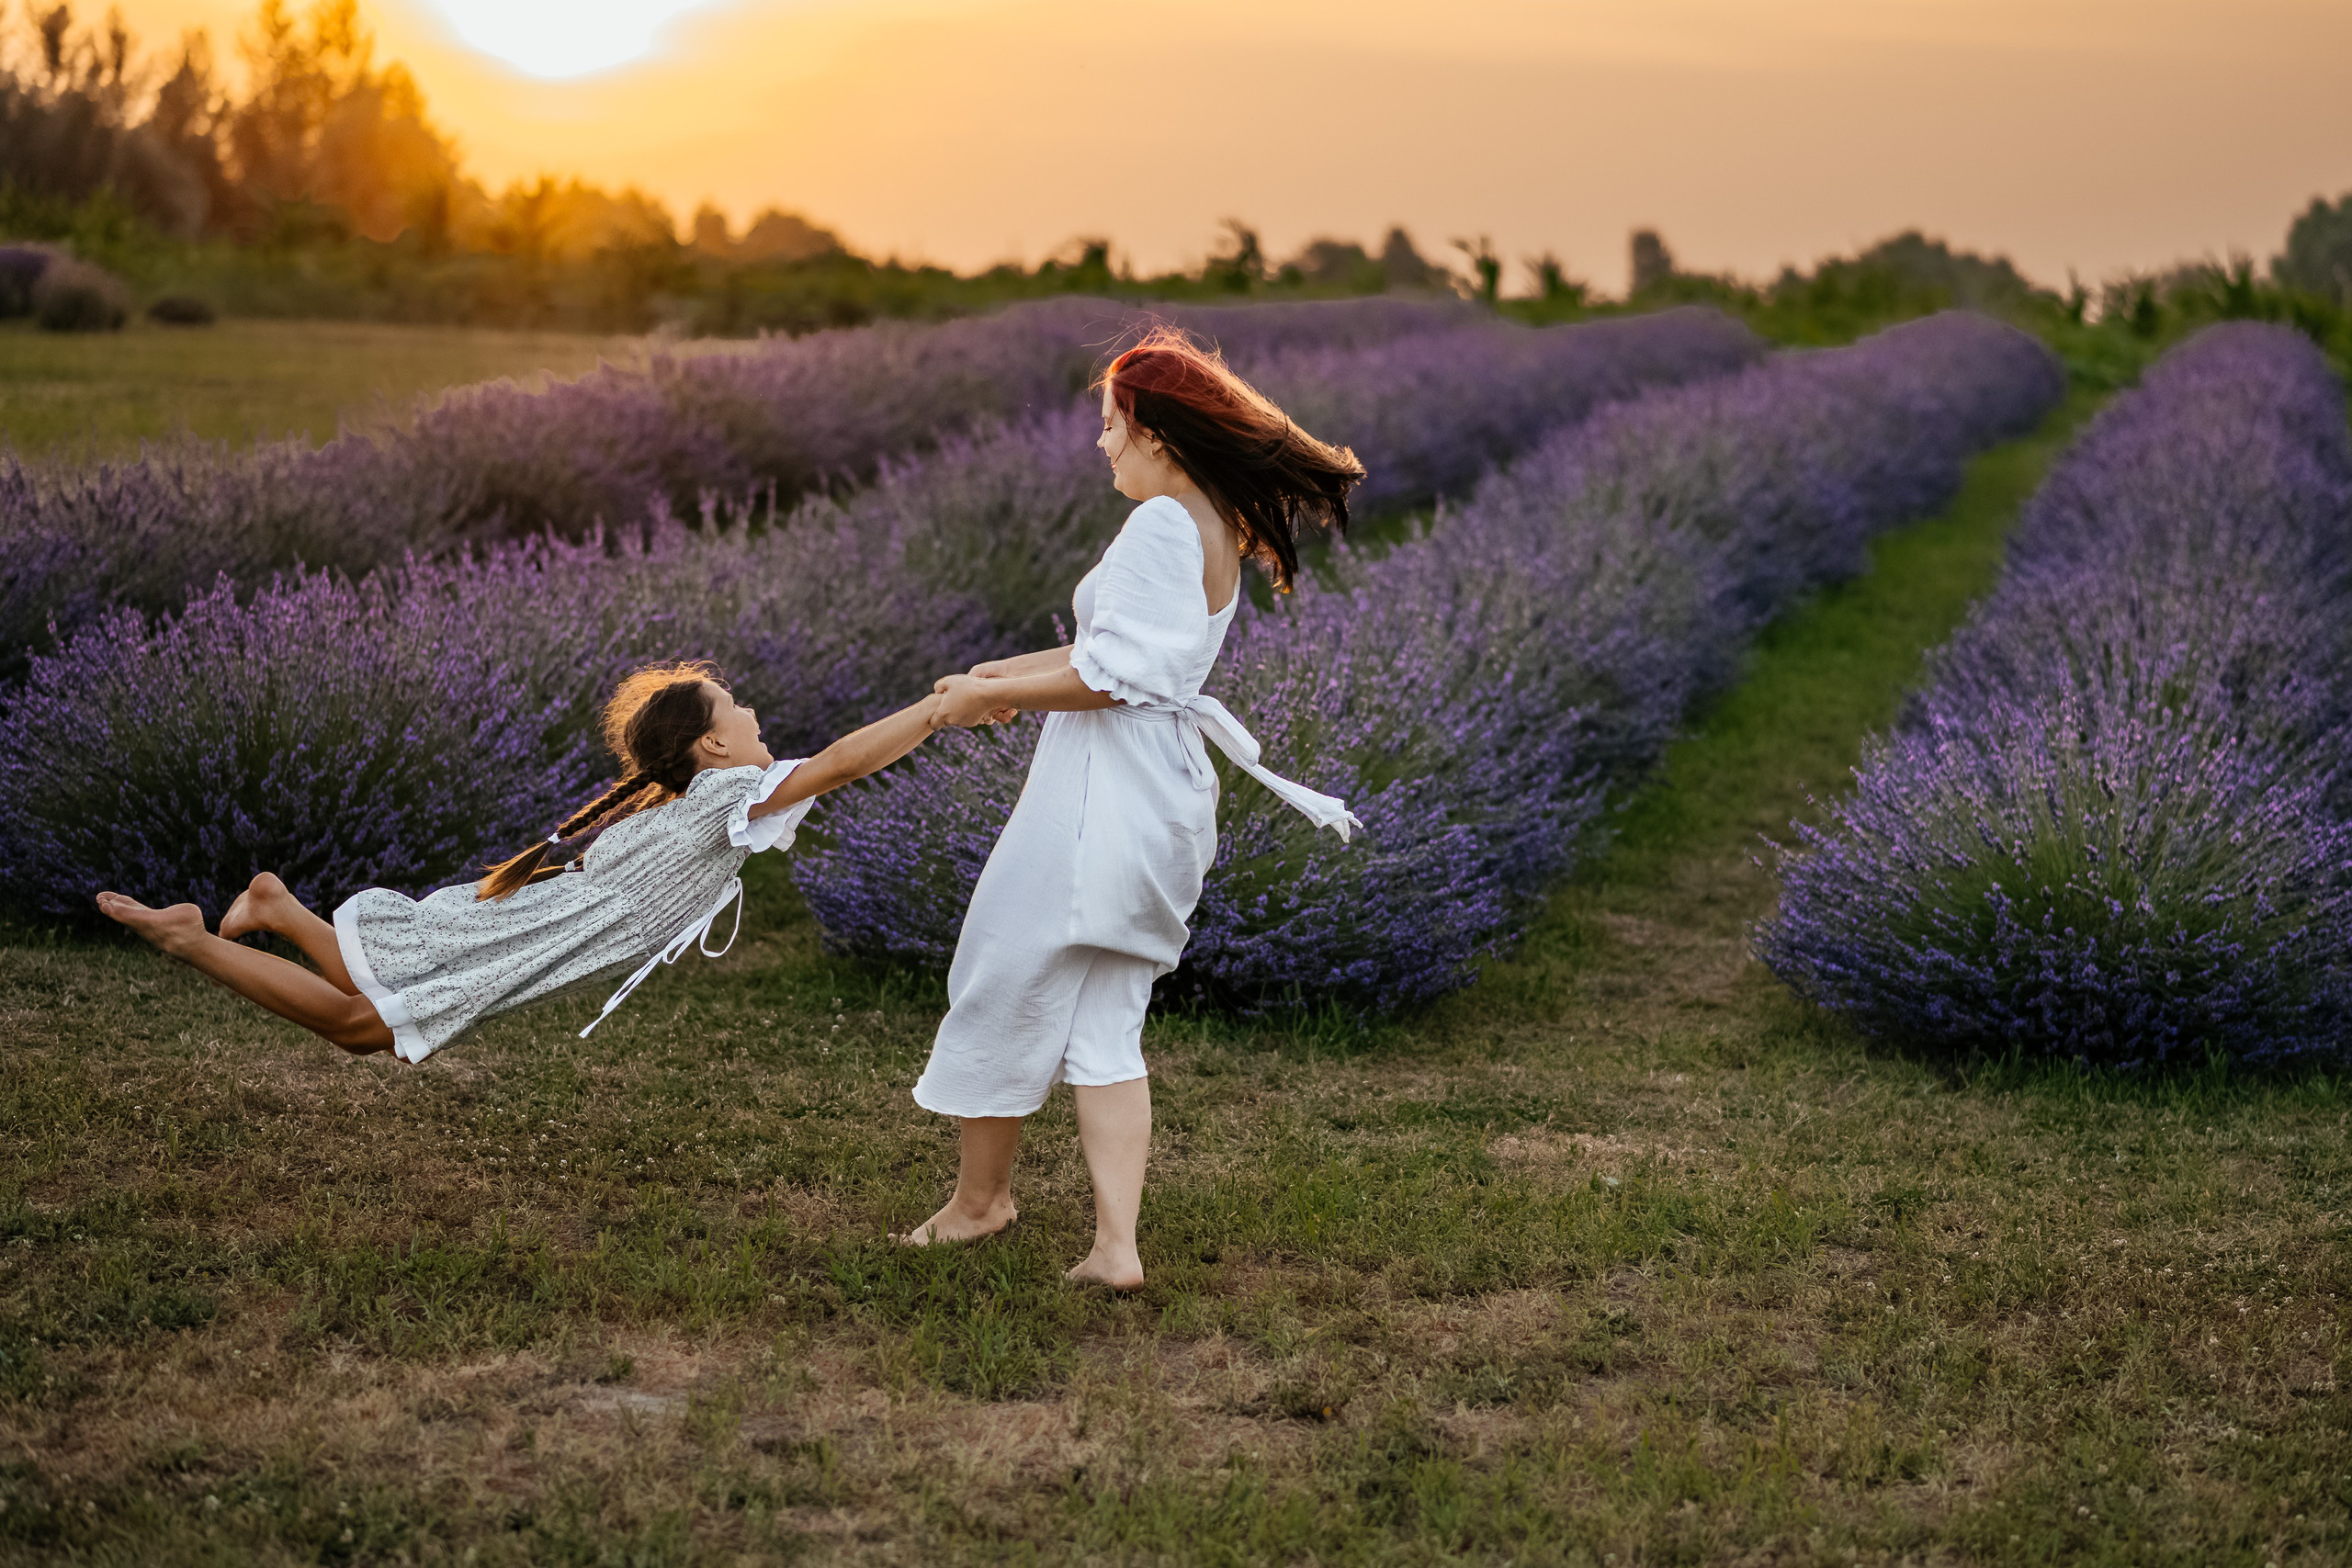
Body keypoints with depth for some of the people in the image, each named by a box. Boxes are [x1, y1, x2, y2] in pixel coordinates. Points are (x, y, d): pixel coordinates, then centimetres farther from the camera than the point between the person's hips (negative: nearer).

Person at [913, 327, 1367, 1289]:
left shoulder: (1162, 526, -17)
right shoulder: (1218, 530, 13)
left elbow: (1108, 677, -20)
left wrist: (990, 697, -9)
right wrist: (1004, 673, 16)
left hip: (1102, 795, -9)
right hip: (1163, 789, 9)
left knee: (1003, 990, 8)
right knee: (1103, 1027, 11)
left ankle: (979, 1197, 24)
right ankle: (1116, 1245, 5)